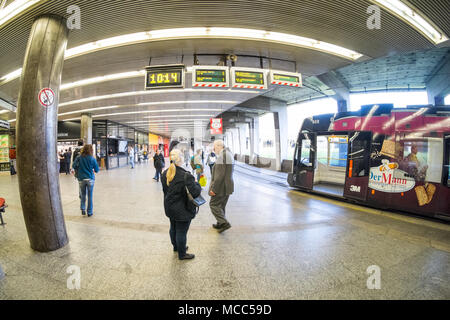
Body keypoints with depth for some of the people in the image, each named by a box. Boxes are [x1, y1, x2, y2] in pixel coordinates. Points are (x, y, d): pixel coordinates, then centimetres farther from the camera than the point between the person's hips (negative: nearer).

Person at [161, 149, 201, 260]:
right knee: (182, 231, 8)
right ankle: (182, 254, 25)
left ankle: (176, 247, 46)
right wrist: (197, 184, -7)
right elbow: (195, 193, -25)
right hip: (183, 210, -8)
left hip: (170, 208, 8)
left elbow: (165, 190, 9)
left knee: (173, 228, 25)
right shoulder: (185, 176, -27)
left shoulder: (165, 174, -1)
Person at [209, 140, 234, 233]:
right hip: (228, 186, 10)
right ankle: (220, 224, 30)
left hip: (221, 186, -10)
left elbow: (220, 175, -25)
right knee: (221, 205, 19)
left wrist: (214, 189, -21)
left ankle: (224, 223, -2)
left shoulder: (222, 156, -21)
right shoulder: (228, 154, 11)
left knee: (213, 204, 1)